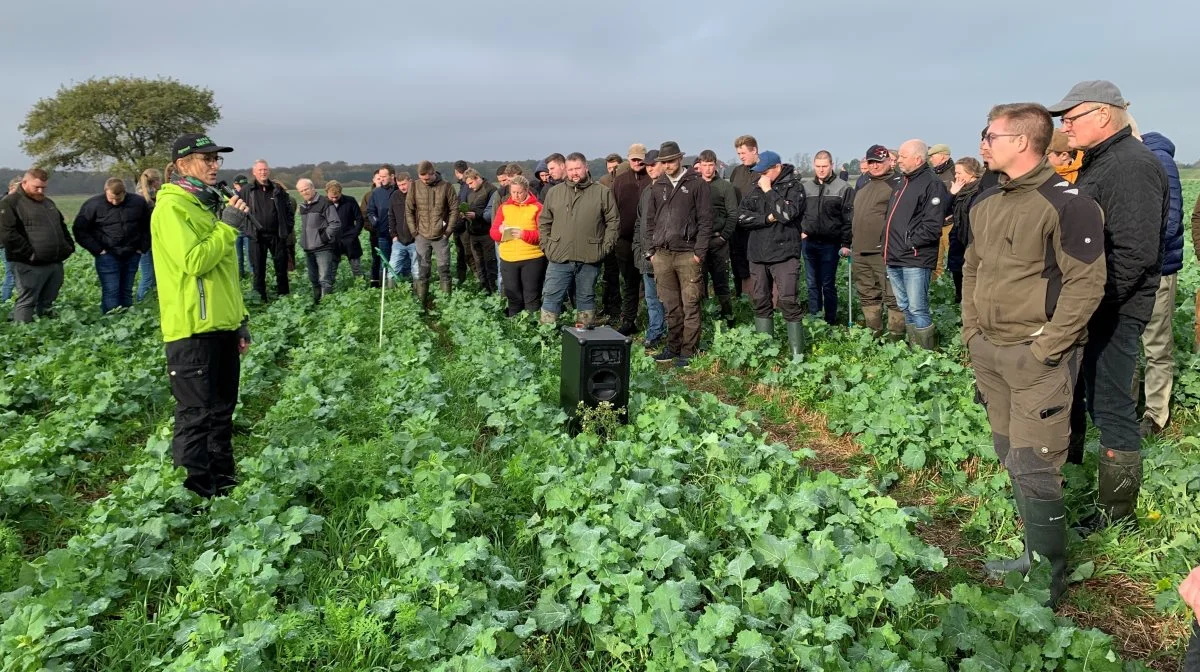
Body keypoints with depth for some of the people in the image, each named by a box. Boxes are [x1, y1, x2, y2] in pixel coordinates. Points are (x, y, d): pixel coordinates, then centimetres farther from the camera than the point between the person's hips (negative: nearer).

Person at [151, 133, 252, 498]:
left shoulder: (208, 204, 19)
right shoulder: (172, 207, -10)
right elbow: (193, 262, -22)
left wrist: (241, 318, 19)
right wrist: (229, 225, -14)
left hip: (222, 327, 9)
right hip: (193, 331, -9)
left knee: (222, 411, 15)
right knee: (195, 415, -3)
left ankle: (223, 482, 25)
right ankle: (195, 493, 5)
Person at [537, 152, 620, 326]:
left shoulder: (603, 192, 2)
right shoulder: (554, 192, 7)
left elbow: (614, 222, 3)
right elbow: (544, 222, 13)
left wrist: (605, 247, -4)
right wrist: (546, 246, 3)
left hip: (590, 259, -1)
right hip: (559, 259, 1)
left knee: (586, 299, 11)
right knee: (551, 298, 1)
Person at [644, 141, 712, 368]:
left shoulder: (697, 184, -1)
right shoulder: (657, 186, 14)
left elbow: (705, 220, -4)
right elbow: (650, 220, 18)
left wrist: (699, 252, -10)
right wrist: (651, 250, 11)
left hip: (687, 254, -5)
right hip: (662, 255, 5)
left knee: (690, 305, -2)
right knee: (671, 306, 11)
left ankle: (688, 351, 3)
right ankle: (673, 347, 20)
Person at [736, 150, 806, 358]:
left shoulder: (793, 187, -3)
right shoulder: (755, 190, 12)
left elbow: (787, 213, -19)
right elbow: (741, 216, 2)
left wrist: (768, 190, -12)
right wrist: (767, 218, -10)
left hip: (784, 254, -6)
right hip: (758, 255, 6)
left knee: (788, 302, -11)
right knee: (760, 302, 8)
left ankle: (797, 352, -5)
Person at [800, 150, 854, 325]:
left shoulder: (844, 188, -4)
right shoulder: (806, 187, 9)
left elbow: (849, 219, -6)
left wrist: (846, 243, -9)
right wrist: (800, 230, 2)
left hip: (830, 244, -4)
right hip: (809, 243, 4)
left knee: (828, 285, 0)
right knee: (813, 284, 11)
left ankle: (830, 321, 8)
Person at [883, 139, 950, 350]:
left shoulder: (932, 185, -10)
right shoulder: (903, 184, 17)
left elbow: (932, 226, -18)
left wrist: (908, 244, -14)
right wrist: (889, 247, 13)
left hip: (915, 259, -9)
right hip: (894, 259, 9)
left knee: (917, 309, -7)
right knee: (905, 308, 15)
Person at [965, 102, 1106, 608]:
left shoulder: (1066, 203, -13)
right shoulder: (986, 203, 12)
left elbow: (1086, 283, -15)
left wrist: (1045, 350, -17)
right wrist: (972, 330, 12)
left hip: (1036, 357, -8)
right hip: (989, 353, 8)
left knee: (1034, 469, -6)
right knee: (1010, 458, 15)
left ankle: (1049, 579, 8)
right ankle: (1033, 552, 30)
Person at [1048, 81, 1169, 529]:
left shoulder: (1132, 165, -17)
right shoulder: (1097, 162, 16)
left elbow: (1135, 253, -26)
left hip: (1111, 312, -10)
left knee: (1111, 409, -1)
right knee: (1068, 394, 19)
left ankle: (1117, 512, 12)